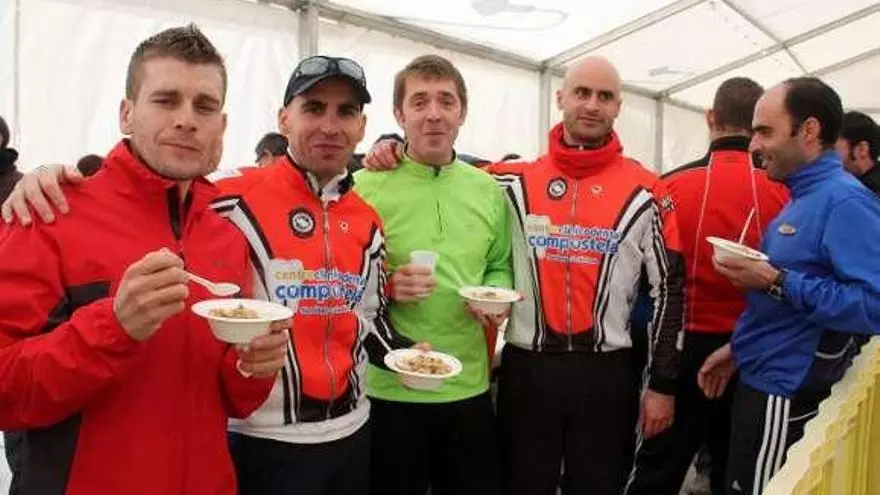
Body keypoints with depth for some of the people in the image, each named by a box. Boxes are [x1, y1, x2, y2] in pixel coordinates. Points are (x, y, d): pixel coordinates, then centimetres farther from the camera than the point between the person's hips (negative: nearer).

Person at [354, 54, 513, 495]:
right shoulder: (366, 187, -7)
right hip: (389, 390, -3)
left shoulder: (488, 190, 5)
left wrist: (495, 296, -5)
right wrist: (384, 287, -22)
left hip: (469, 387, 4)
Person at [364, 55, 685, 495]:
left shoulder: (645, 193, -1)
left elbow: (669, 287, 1)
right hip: (526, 369, 1)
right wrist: (397, 150, -9)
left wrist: (663, 383, 1)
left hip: (606, 374, 0)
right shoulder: (515, 182, 1)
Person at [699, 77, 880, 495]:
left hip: (786, 391, -10)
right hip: (765, 378, 10)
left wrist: (776, 282, -27)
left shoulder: (844, 201, -19)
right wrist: (738, 348, 17)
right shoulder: (803, 199, 11)